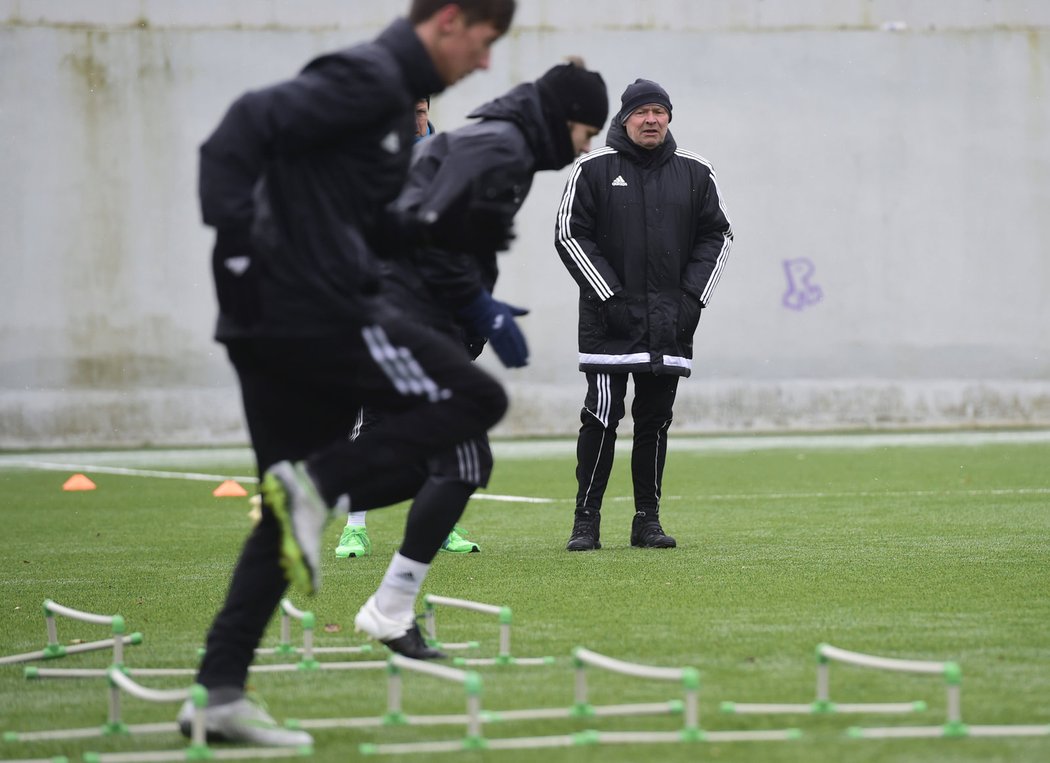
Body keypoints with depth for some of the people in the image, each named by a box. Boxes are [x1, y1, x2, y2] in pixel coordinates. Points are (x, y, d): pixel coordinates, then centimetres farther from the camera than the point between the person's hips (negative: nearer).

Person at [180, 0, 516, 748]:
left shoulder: (392, 96, 23)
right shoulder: (369, 79, -9)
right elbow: (252, 123, -19)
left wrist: (473, 223, 12)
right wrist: (238, 241, -24)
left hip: (269, 321, 10)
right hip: (319, 311, -10)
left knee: (294, 513, 11)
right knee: (476, 397, 0)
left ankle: (218, 692, 7)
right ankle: (317, 483, -13)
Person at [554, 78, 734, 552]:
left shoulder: (694, 173, 10)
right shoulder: (593, 169, 1)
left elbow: (717, 235, 14)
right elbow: (570, 234, -2)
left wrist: (692, 296, 2)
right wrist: (609, 296, -9)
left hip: (671, 320, 3)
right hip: (609, 320, -3)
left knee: (655, 420, 6)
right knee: (601, 417, -8)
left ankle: (647, 521, 12)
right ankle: (586, 521, -2)